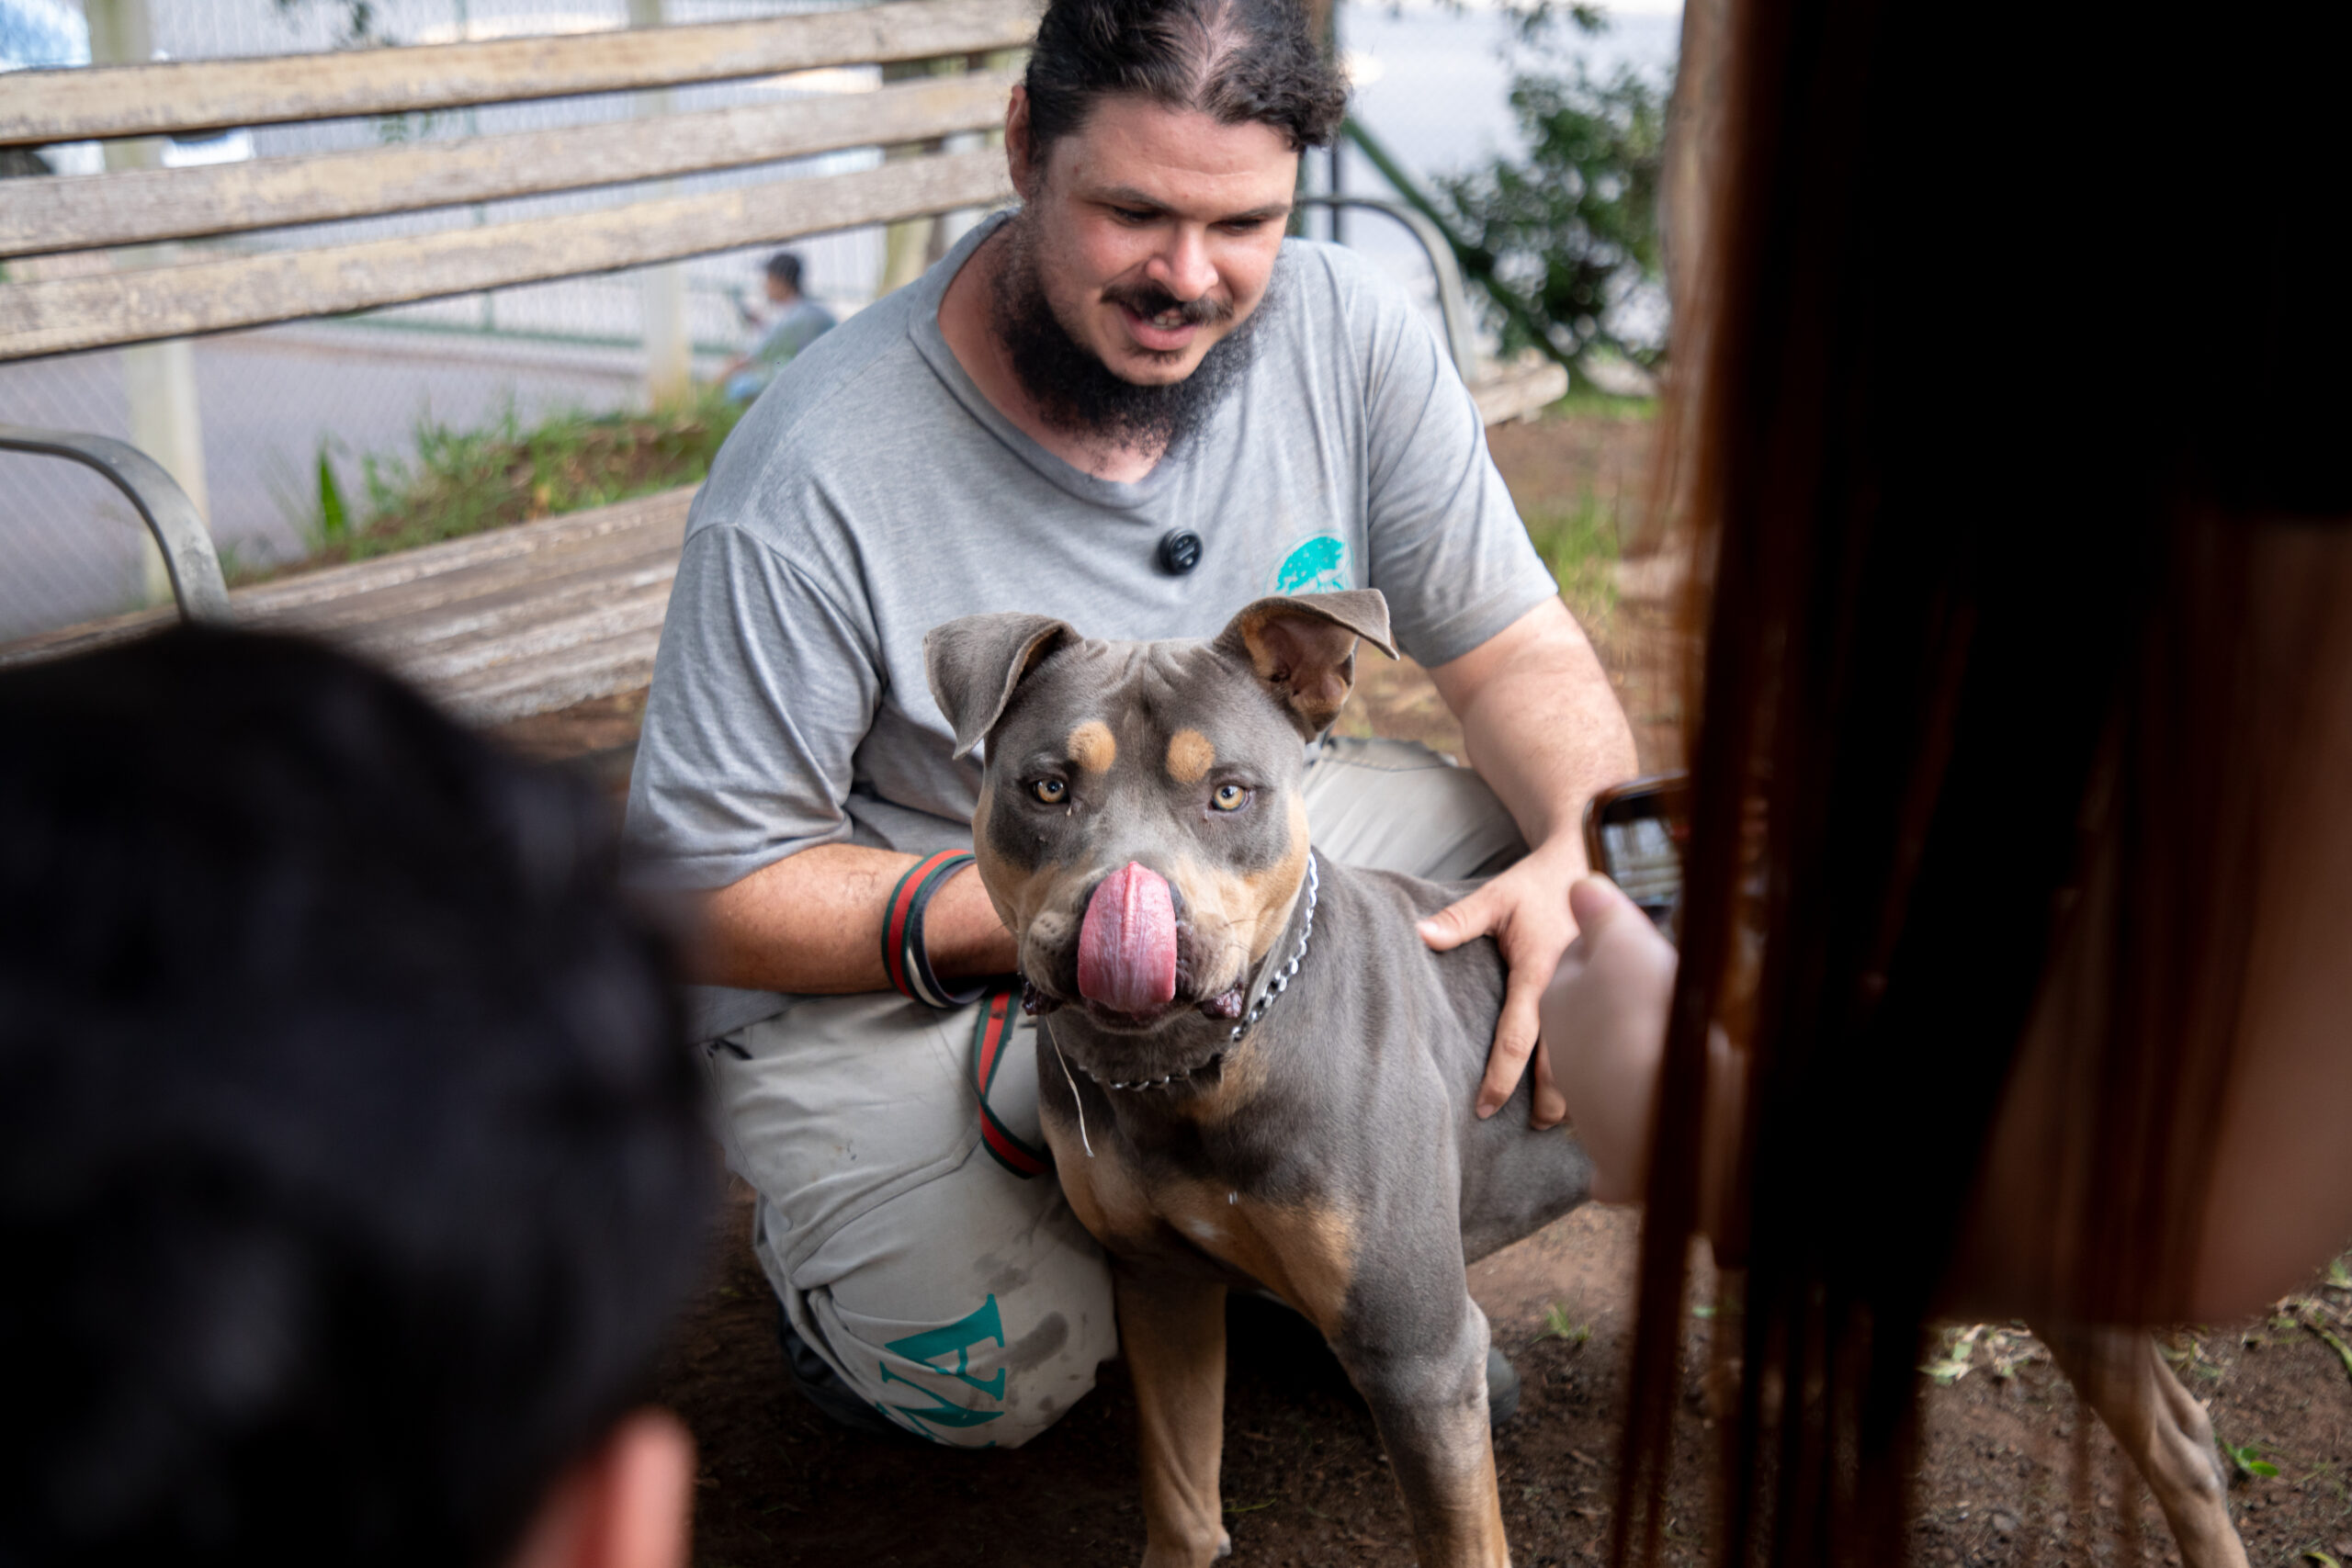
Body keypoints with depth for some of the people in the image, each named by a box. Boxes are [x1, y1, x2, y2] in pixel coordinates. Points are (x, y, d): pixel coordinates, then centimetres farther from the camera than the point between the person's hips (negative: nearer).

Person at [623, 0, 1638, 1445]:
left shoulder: (1348, 333, -14)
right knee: (994, 1373, -26)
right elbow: (709, 889, -20)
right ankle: (835, 1245, 12)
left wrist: (1591, 855, -28)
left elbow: (1516, 647, -6)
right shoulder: (812, 485, -28)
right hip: (880, 971, -5)